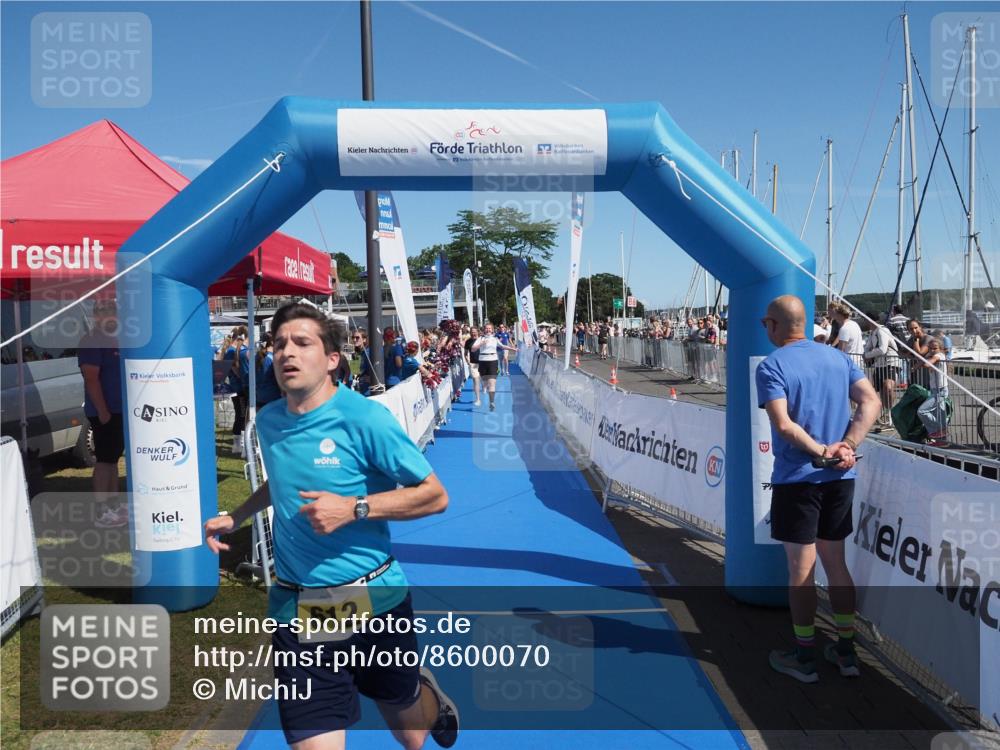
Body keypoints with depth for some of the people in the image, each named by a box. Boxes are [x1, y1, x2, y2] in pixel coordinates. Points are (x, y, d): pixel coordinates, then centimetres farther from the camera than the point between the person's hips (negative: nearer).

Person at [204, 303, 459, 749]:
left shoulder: (364, 418, -16)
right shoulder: (269, 421, 1)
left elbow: (434, 496, -14)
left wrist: (353, 509, -23)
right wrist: (235, 518, 12)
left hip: (374, 600, -3)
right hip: (296, 610, 3)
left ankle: (428, 695, 54)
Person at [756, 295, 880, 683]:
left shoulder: (771, 366, -10)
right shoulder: (837, 357, 8)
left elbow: (783, 424, -22)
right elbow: (871, 402, -1)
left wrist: (823, 450, -13)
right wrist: (846, 447, -8)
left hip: (797, 479, -6)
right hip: (840, 478, 6)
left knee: (801, 571, 5)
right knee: (836, 564, 17)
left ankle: (804, 658, 17)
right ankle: (846, 652, 27)